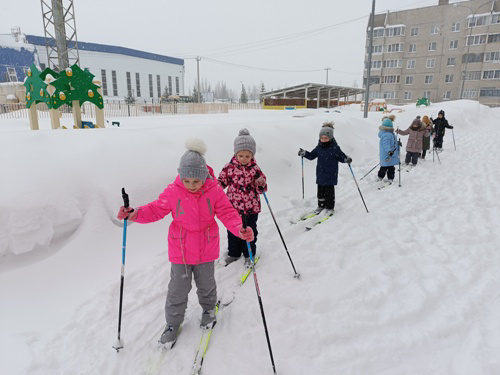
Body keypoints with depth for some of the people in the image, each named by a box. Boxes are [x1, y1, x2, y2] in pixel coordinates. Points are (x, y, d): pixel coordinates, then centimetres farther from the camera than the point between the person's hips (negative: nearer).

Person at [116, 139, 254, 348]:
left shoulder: (214, 192, -16)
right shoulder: (173, 192, -15)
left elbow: (228, 213, -16)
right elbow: (156, 209, -6)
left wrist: (240, 229, -34)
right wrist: (135, 214, -23)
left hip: (206, 250, 0)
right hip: (180, 251, 0)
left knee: (206, 284, 21)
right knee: (178, 289, 12)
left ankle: (208, 308, 52)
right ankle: (173, 323, 36)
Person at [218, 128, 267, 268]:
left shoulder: (255, 169, -8)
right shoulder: (229, 167, -7)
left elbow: (261, 189, -1)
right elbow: (222, 181, 6)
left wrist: (261, 184, -23)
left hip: (251, 208, -1)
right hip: (233, 207, 1)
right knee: (233, 232, 15)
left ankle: (249, 255, 31)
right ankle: (233, 253, 36)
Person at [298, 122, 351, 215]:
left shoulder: (335, 148, -9)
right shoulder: (319, 148, 3)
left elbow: (341, 157, -4)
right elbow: (312, 156, 13)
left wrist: (347, 159, -24)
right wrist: (304, 153, -1)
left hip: (331, 174, -4)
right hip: (320, 173, 5)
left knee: (329, 191, 2)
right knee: (320, 190, 13)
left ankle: (330, 208, 16)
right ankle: (321, 205, 29)